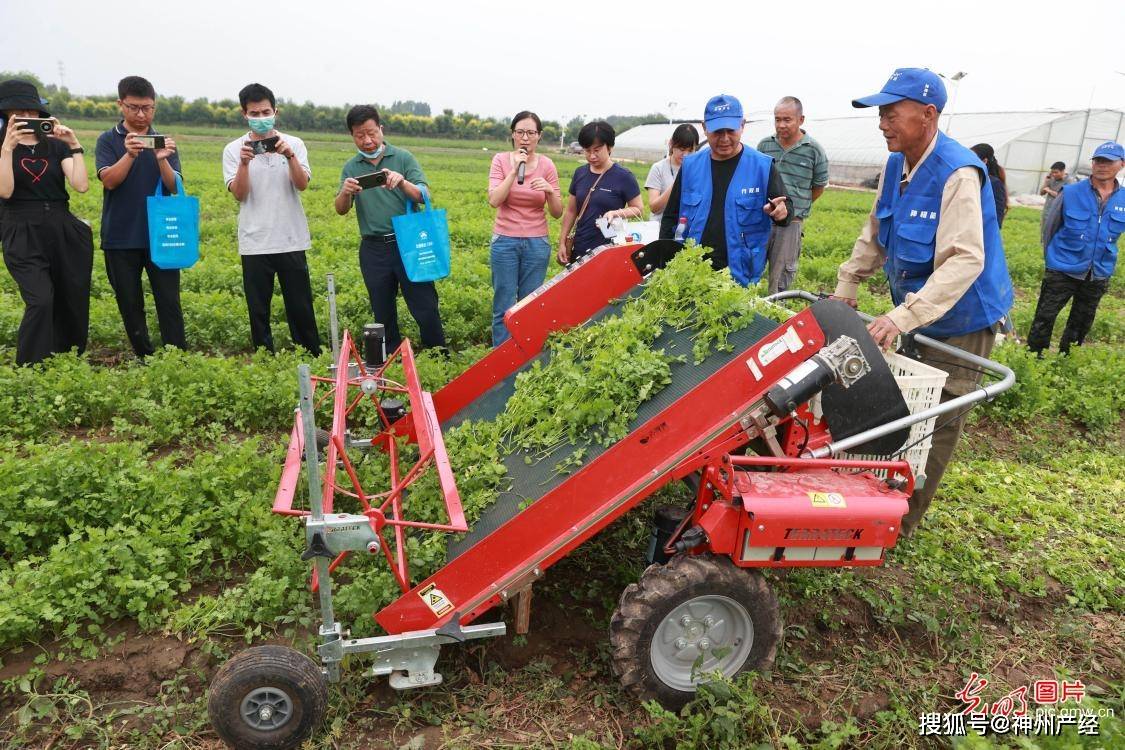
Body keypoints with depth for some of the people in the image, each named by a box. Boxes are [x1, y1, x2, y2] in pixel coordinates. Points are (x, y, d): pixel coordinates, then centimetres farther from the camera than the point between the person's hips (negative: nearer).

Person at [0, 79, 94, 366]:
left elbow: (82, 186, -4)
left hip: (63, 231, 3)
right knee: (41, 301, -19)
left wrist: (75, 146, -10)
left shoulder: (56, 146, 10)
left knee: (72, 303, 6)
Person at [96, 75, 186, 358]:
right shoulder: (108, 140, 3)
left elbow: (174, 187, -4)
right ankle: (144, 358, 18)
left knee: (169, 301, -4)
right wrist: (130, 154, -27)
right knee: (129, 304, 7)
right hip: (120, 238, 0)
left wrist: (162, 159, -23)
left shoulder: (164, 141, 6)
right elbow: (109, 181, -12)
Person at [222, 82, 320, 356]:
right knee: (258, 311, 6)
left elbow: (302, 184, -9)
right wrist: (244, 163, -20)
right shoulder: (234, 149, 3)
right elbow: (238, 194, -6)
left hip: (291, 241, 0)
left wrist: (290, 156, -24)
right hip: (254, 244, 0)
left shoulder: (294, 144, 4)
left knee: (301, 308, 6)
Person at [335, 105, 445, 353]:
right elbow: (341, 210, 2)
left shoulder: (403, 158, 2)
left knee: (426, 308, -1)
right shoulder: (351, 168, 8)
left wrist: (402, 183, -26)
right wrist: (345, 192, -21)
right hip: (374, 249, 2)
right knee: (383, 315, 11)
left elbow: (424, 196, -6)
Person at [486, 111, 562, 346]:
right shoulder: (501, 160, -1)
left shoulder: (547, 165, 0)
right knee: (504, 307, 0)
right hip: (505, 241, -1)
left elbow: (557, 213, -1)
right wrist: (514, 171, -19)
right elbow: (494, 201, -14)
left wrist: (550, 190, -20)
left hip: (537, 243, 1)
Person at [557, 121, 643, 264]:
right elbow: (571, 211, 15)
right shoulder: (580, 173, 9)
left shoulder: (623, 177, -5)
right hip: (579, 250, 5)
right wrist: (562, 242, 11)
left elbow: (639, 209, -1)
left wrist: (616, 213, -19)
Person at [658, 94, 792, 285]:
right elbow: (671, 217, 12)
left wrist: (782, 212, -20)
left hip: (741, 277, -2)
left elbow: (786, 206, 4)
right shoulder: (690, 165, 5)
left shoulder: (762, 166, -3)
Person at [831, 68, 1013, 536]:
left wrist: (903, 318, -41)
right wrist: (846, 287, 6)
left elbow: (964, 260, -34)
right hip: (913, 312, 8)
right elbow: (874, 236, 11)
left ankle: (901, 521, 13)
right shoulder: (897, 165, -1)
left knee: (935, 423, 2)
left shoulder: (958, 173, -26)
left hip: (960, 321, -8)